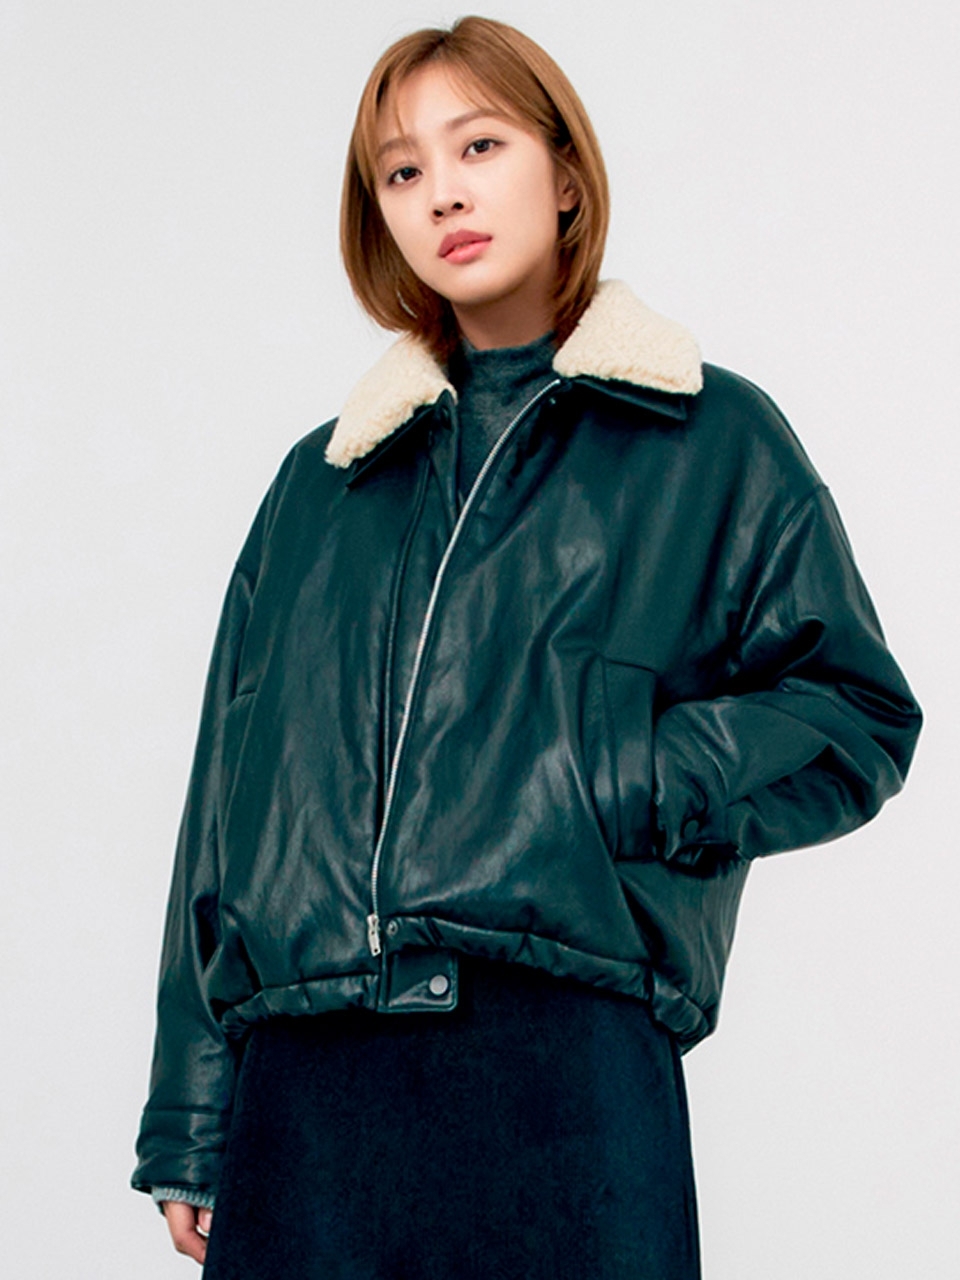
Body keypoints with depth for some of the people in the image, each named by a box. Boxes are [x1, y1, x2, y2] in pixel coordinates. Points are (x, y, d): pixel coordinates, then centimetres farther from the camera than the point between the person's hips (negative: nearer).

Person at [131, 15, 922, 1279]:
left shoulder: (710, 440, 10)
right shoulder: (323, 482, 19)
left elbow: (854, 711, 7)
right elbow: (231, 786, 16)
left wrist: (629, 789, -10)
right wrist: (190, 1122, 10)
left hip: (565, 1059, -3)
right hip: (304, 1074, 3)